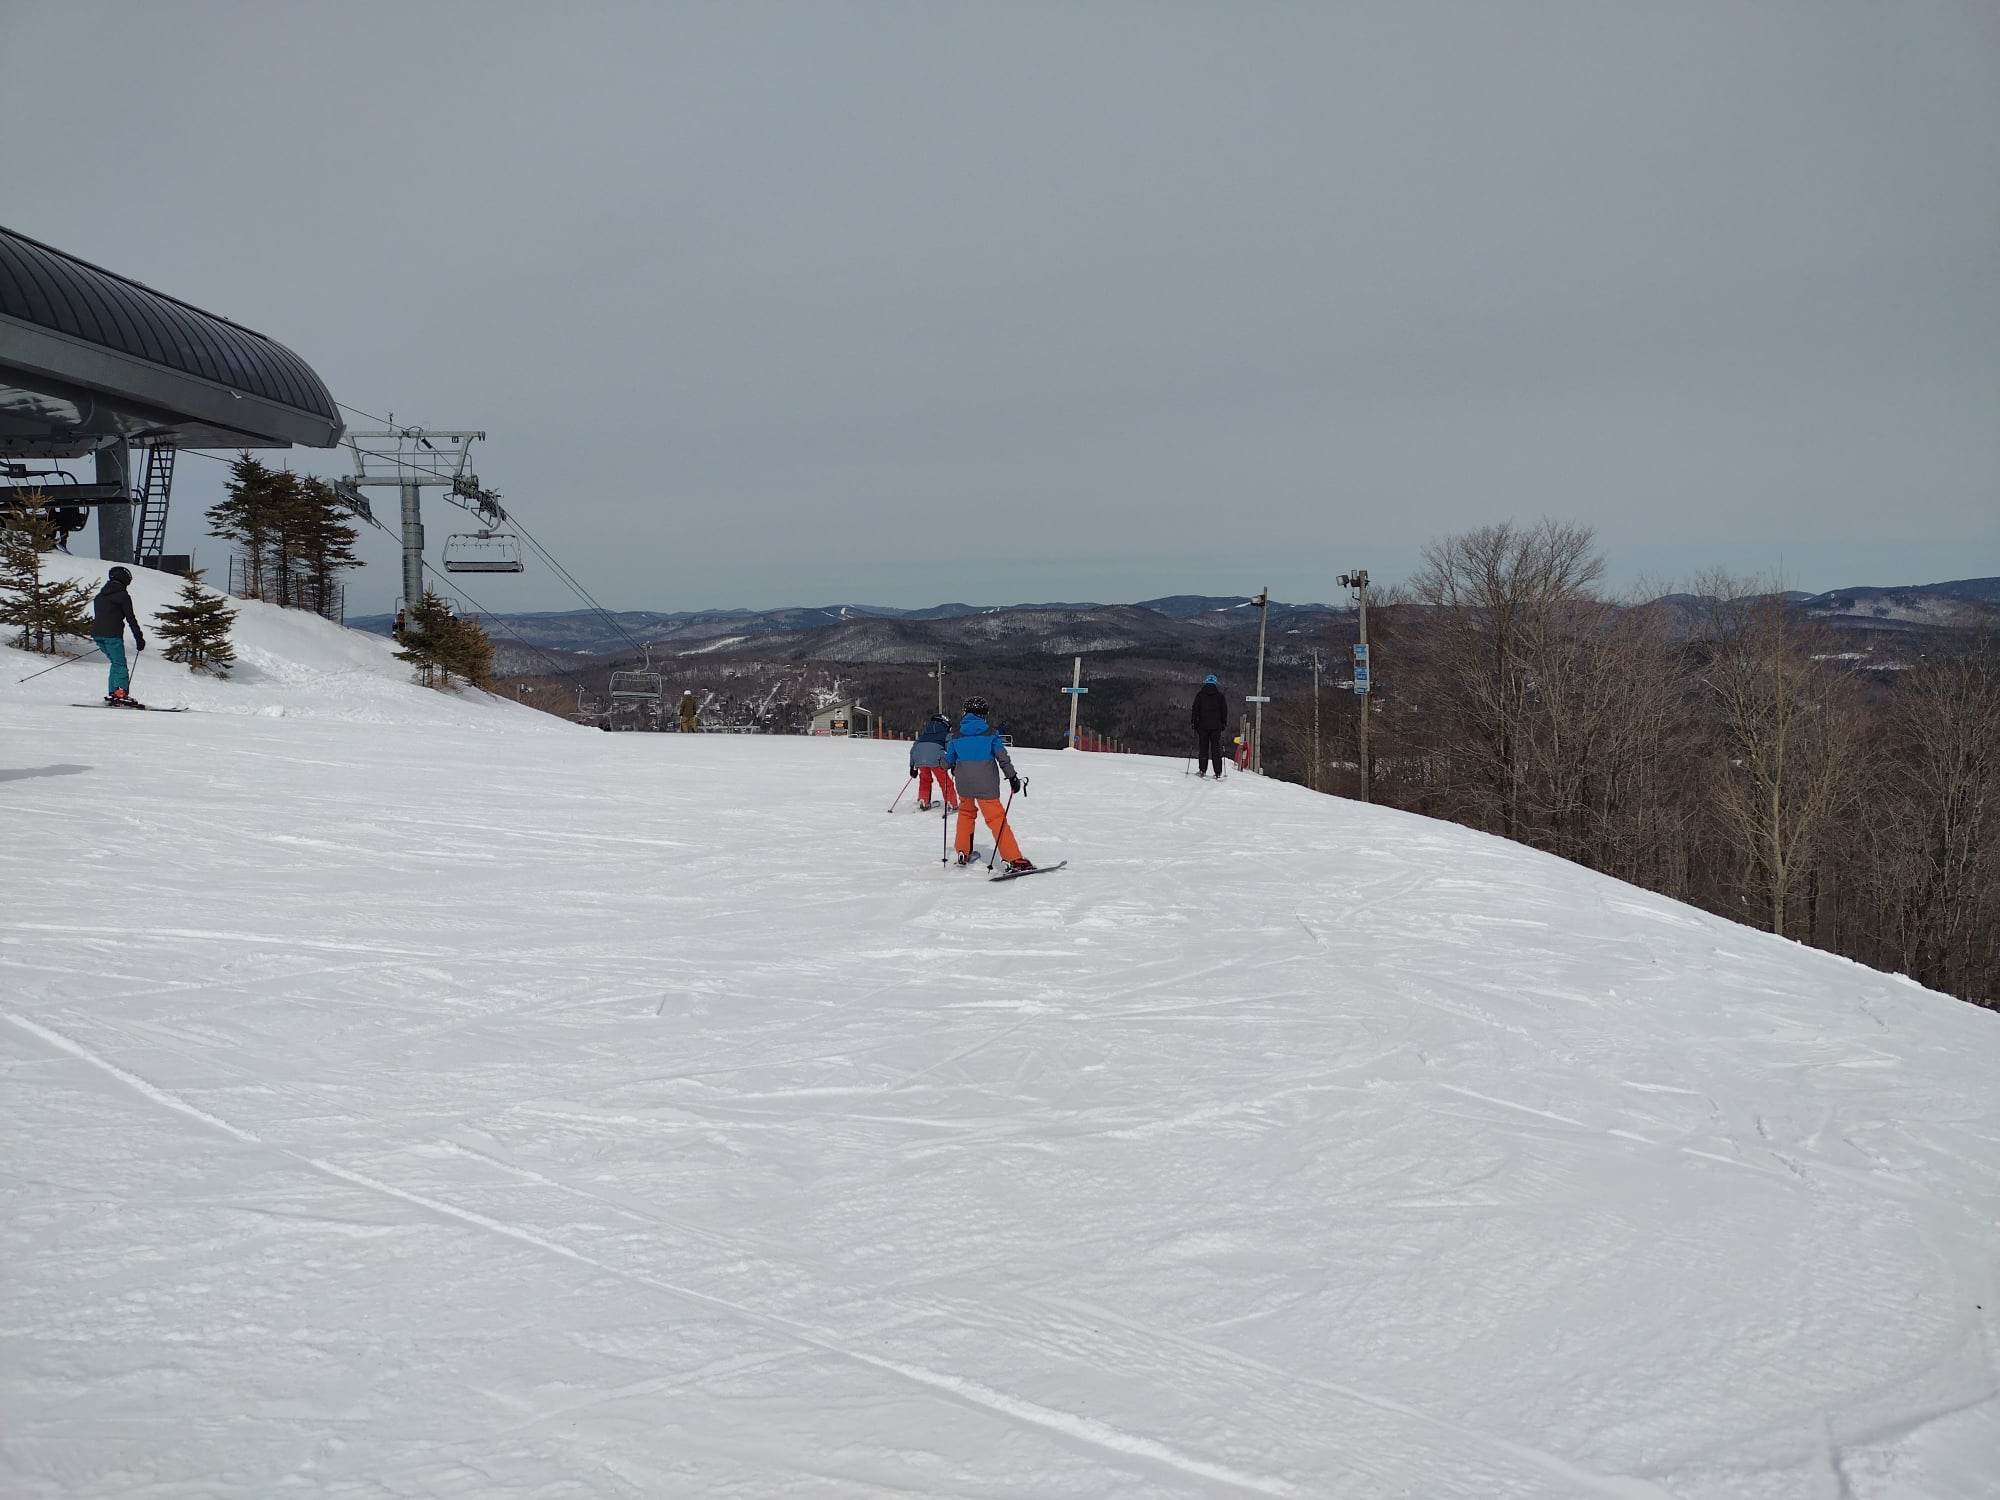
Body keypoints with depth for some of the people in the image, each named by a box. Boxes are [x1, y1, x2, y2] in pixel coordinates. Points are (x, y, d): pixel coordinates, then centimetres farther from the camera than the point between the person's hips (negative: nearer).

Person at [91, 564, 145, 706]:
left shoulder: (100, 595, 21)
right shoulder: (123, 596, -3)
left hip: (97, 634, 8)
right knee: (120, 664, -6)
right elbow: (131, 618, -6)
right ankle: (121, 693, -19)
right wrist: (139, 638, -2)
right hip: (112, 635, -8)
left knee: (116, 662, 18)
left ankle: (112, 693, 11)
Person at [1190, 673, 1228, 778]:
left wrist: (1194, 722, 9)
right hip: (1216, 726, 1)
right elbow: (1224, 711, 6)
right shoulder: (1220, 696, 2)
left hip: (1203, 726, -1)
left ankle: (1203, 771, 3)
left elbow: (1195, 710, 1)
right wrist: (1224, 723, 14)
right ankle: (1218, 773, -4)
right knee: (1216, 749, 1)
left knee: (1203, 748, 6)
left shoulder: (1200, 695, 0)